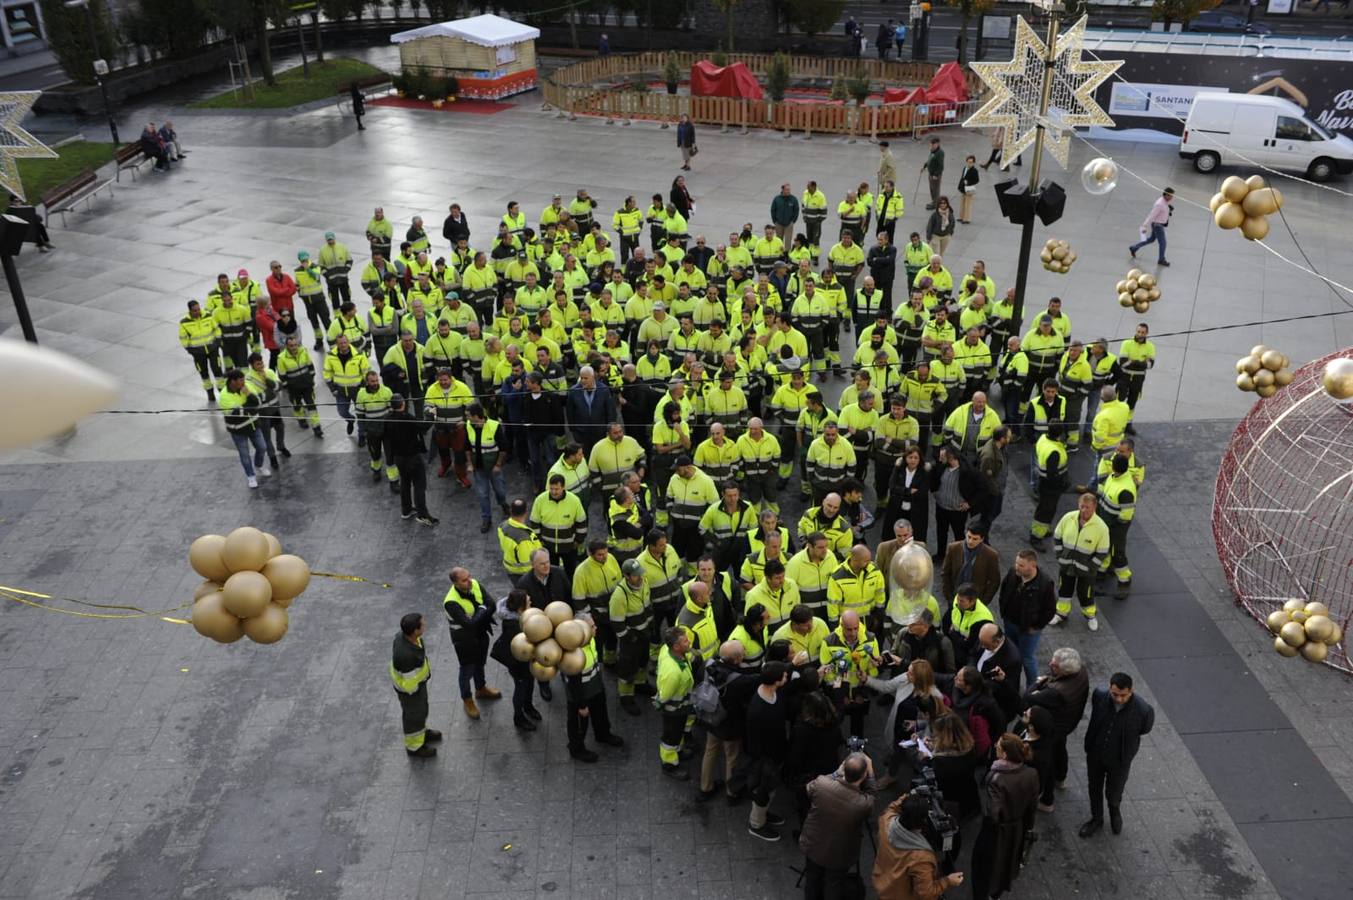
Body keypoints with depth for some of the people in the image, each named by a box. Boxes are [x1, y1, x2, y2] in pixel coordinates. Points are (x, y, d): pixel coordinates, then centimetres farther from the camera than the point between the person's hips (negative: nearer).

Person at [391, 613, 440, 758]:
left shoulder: (403, 635, -20)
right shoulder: (407, 655, -45)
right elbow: (409, 683, -30)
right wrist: (414, 694, -11)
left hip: (417, 682, 7)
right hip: (410, 688, -7)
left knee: (421, 709, 31)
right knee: (413, 715, 19)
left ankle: (421, 732, 58)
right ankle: (414, 746, 44)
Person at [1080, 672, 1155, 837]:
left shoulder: (1143, 710, -33)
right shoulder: (1099, 695, -26)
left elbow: (1144, 729, -7)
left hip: (1119, 760, -2)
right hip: (1095, 754, 2)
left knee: (1113, 792, 22)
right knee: (1094, 789, 22)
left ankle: (1114, 811, 57)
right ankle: (1096, 819, 50)